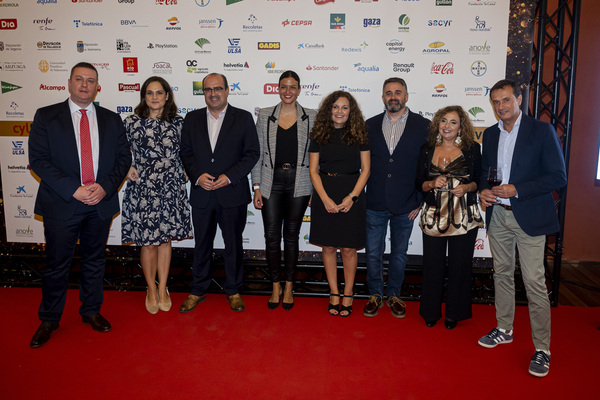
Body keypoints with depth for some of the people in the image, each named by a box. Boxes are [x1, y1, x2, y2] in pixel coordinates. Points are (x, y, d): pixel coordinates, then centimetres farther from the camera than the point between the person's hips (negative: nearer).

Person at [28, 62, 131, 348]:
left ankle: (91, 311, 33)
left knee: (95, 260, 15)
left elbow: (123, 158, 4)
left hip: (101, 203, 3)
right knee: (57, 265, 8)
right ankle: (49, 320, 26)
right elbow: (38, 160, -7)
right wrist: (73, 190, -17)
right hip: (61, 204, -2)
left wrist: (105, 187, -12)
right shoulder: (46, 116, 0)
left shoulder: (111, 120, 7)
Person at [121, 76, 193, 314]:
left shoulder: (178, 122, 3)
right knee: (148, 241, 5)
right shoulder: (131, 122, -2)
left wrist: (185, 173, 3)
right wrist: (127, 168, -6)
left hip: (171, 189, 2)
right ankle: (151, 290, 25)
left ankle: (163, 290, 24)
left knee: (165, 239, 9)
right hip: (142, 190, -1)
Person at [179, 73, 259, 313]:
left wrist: (229, 177, -14)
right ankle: (198, 290, 28)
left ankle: (233, 290, 26)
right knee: (202, 244, 13)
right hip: (201, 195, 2)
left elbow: (252, 153, -4)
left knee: (233, 244, 9)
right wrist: (197, 176, -10)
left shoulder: (243, 118, -1)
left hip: (233, 194, -2)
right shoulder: (192, 119, 7)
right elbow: (185, 153, 7)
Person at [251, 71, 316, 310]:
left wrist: (315, 189, 1)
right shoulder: (265, 116, 5)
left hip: (299, 183, -1)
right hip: (271, 181, 1)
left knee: (291, 235, 8)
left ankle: (288, 286, 24)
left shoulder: (311, 117, 3)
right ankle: (275, 286, 21)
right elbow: (258, 153, 5)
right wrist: (257, 187, 0)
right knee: (271, 235, 3)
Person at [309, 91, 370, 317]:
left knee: (348, 248, 3)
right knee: (329, 247, 7)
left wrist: (351, 197, -11)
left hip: (352, 195, -1)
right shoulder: (319, 135, 5)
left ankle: (348, 294, 20)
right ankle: (334, 294, 21)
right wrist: (325, 199, -10)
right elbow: (313, 170, 2)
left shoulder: (359, 135, 3)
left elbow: (366, 169, 1)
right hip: (325, 195, 1)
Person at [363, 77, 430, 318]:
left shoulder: (423, 126, -2)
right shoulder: (371, 126, 5)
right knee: (373, 253, 8)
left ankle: (394, 295, 31)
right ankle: (375, 295, 27)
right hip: (375, 204, 1)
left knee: (399, 253, 13)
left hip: (405, 206, -1)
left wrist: (420, 201, -4)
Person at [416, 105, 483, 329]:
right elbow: (419, 183, 9)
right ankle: (431, 312, 23)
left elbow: (480, 180, 7)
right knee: (432, 265, 5)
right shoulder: (427, 150, 7)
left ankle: (454, 313, 23)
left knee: (460, 265, 5)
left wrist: (467, 187, -12)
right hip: (433, 216, 1)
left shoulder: (472, 149, 3)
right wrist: (433, 184, -11)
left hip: (464, 217, -1)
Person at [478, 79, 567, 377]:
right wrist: (483, 191, -2)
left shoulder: (542, 131, -7)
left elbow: (558, 177, -10)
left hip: (529, 217, -5)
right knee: (502, 274, 15)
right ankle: (504, 329, 30)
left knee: (534, 282, -4)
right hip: (497, 215, 6)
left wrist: (516, 190, -19)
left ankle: (542, 349, 7)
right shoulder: (490, 134, 10)